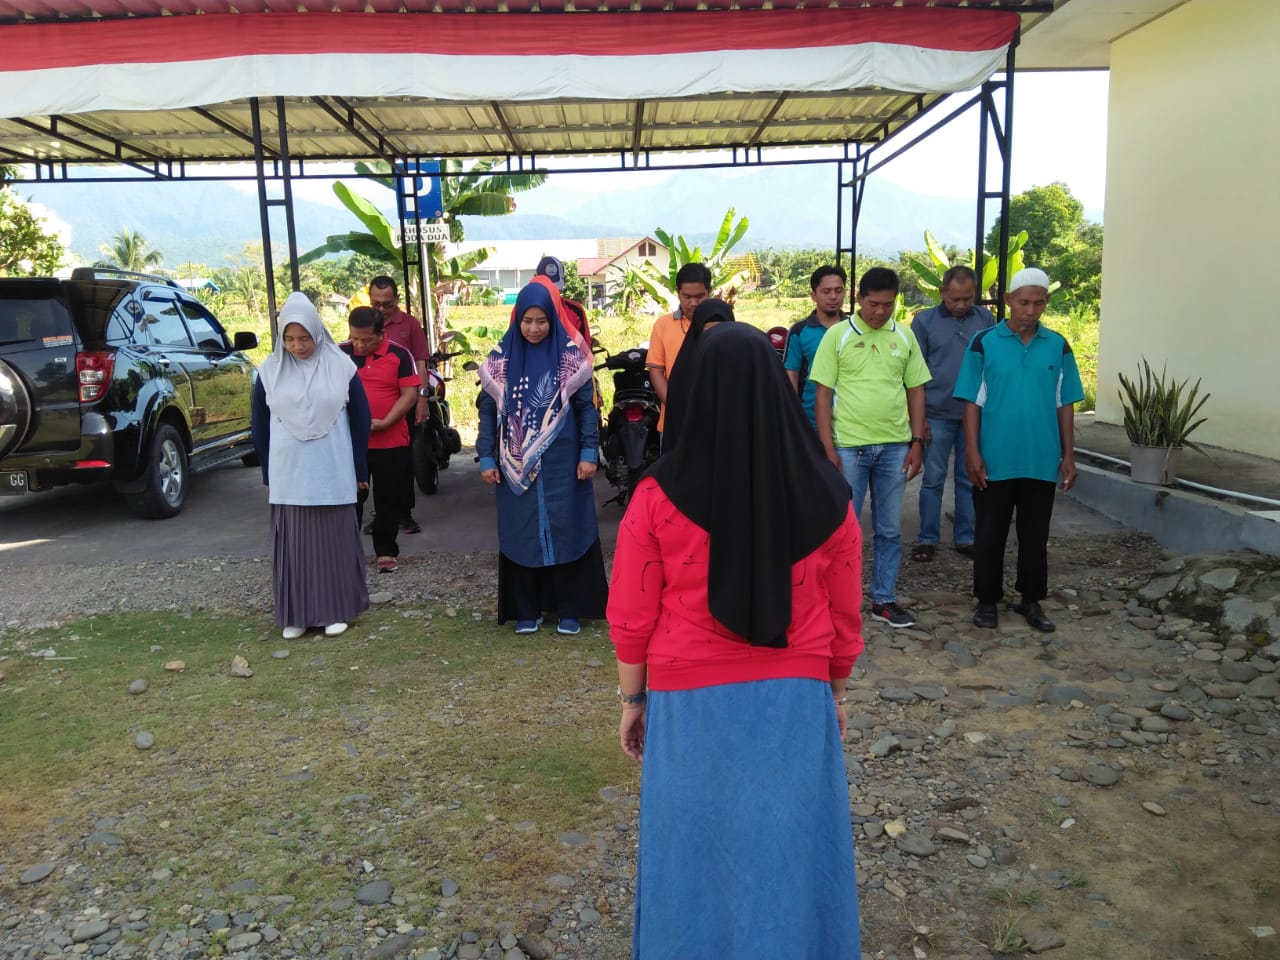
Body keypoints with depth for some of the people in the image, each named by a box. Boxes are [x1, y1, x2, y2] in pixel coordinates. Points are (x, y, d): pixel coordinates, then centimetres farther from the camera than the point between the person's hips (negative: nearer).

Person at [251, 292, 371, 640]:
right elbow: (260, 426, 9)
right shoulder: (269, 371, 1)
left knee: (334, 542, 5)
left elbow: (360, 418, 2)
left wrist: (360, 469, 1)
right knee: (292, 544, 6)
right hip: (287, 475, 1)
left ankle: (336, 610, 17)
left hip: (333, 473, -1)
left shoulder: (340, 365, -3)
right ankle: (296, 615, 17)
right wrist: (267, 473, 7)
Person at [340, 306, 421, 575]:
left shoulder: (399, 355, -3)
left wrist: (385, 423, -17)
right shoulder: (339, 354, 2)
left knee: (389, 501, 8)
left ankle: (386, 551, 20)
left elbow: (410, 394, -6)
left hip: (391, 442, -1)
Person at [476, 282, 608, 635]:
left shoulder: (570, 356, -1)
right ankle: (526, 610, 17)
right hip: (516, 464, 1)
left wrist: (589, 453, -7)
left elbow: (586, 406, 0)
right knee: (521, 532, 7)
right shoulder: (500, 360, 2)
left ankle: (569, 608, 14)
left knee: (566, 530, 2)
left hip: (562, 462, -1)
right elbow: (487, 410, 5)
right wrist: (487, 458, -1)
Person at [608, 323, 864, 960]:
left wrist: (633, 700, 6)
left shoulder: (658, 495, -14)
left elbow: (631, 616, -8)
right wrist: (834, 691, 16)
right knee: (788, 848, 19)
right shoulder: (825, 494, -9)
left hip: (691, 701, -1)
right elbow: (844, 613, 1)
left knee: (697, 849, 17)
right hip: (796, 697, 2)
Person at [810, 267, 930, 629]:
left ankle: (884, 600, 23)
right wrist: (828, 447, -9)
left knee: (890, 530, 11)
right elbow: (822, 394, -3)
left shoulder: (904, 336, 7)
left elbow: (916, 390, 11)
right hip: (849, 446, -3)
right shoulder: (837, 335, -3)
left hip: (895, 447, 3)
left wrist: (917, 442, 4)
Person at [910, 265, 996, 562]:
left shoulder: (986, 319, 4)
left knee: (970, 480, 10)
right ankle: (928, 539, 16)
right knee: (933, 480, 6)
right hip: (937, 416, -2)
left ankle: (965, 538, 21)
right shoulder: (924, 321, -1)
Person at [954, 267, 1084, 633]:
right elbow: (972, 402, -3)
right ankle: (987, 599, 21)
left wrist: (1069, 456, 5)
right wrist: (972, 452, -9)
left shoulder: (1058, 346, 4)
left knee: (1035, 535, 12)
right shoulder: (984, 343, -3)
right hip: (995, 461, -2)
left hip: (1041, 461, 2)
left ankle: (1031, 600, 26)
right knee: (989, 535, 7)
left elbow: (1065, 405, 8)